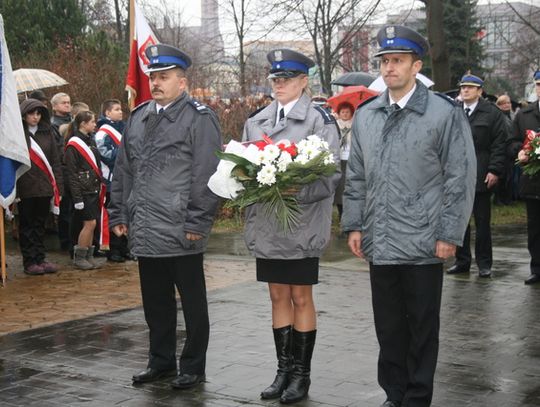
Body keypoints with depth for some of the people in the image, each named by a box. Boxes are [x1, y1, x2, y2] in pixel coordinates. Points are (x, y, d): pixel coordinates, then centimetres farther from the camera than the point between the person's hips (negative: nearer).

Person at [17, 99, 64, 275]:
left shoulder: (47, 133, 10)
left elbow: (55, 161, 11)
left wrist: (58, 187, 6)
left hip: (45, 187, 4)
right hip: (26, 188, -4)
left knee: (40, 225, 11)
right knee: (27, 225, 4)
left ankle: (40, 259, 17)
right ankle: (29, 262, 9)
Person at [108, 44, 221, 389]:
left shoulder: (199, 118, -8)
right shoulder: (138, 118, 14)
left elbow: (206, 176, -14)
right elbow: (123, 171, 19)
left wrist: (197, 223, -17)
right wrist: (119, 214, 14)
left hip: (182, 234, -7)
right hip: (145, 232, 7)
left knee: (193, 303, 7)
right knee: (155, 302, 17)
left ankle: (193, 367, 18)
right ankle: (161, 361, 31)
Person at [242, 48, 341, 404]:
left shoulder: (319, 119, -5)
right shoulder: (257, 122, 11)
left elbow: (331, 173, -11)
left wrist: (296, 191, -24)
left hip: (302, 224, -5)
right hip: (266, 224, 5)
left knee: (301, 297, 4)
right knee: (278, 296, 12)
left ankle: (302, 374, 15)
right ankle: (284, 370, 23)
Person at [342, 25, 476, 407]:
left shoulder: (445, 114, -6)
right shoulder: (365, 115, 9)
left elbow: (461, 178, -7)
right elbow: (356, 177, 15)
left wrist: (449, 234, -10)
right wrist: (355, 225, 10)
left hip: (423, 245, -4)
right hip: (379, 244, 5)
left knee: (422, 328, 7)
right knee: (388, 326, 14)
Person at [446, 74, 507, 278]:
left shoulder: (492, 113, 0)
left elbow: (500, 144, -4)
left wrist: (495, 170, -12)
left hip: (481, 177, -3)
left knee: (482, 222, 5)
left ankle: (484, 264, 12)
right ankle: (462, 261, 15)